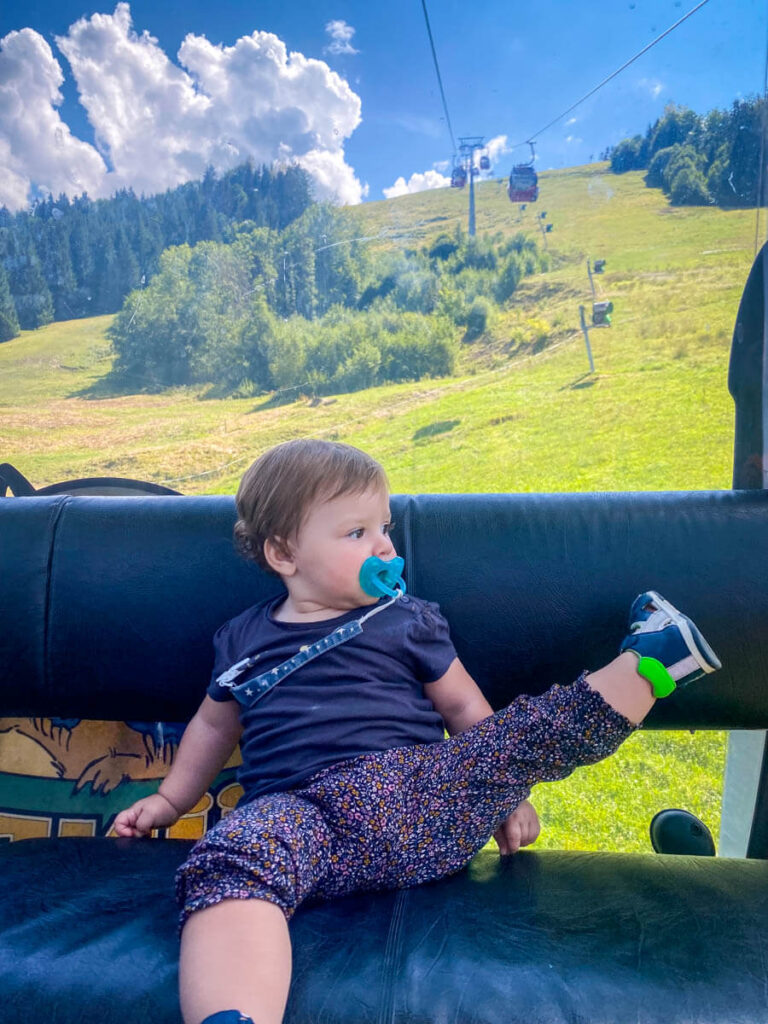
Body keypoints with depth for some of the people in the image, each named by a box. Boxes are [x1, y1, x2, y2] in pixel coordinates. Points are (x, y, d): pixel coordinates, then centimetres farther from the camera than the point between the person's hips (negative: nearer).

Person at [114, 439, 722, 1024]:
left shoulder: (407, 620, 17)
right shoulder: (243, 640, 20)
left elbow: (466, 709, 19)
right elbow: (214, 724, 33)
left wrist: (505, 788, 13)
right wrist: (170, 800, 30)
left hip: (421, 794, 1)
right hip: (300, 810, 0)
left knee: (525, 732, -18)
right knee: (230, 859, -35)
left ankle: (645, 664, 1)